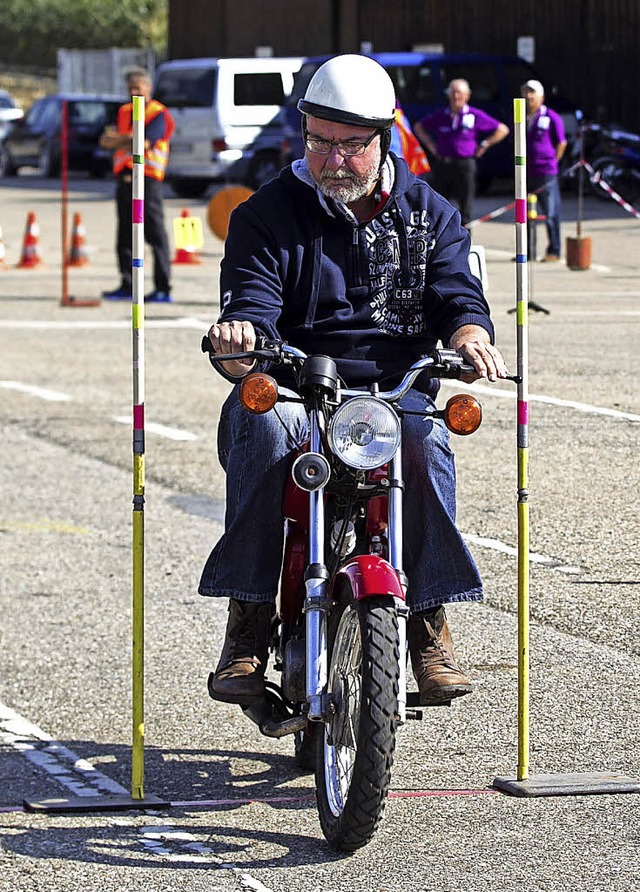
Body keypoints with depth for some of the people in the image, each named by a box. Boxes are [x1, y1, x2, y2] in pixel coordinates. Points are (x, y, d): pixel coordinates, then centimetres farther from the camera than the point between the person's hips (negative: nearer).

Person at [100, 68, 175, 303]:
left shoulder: (158, 114, -3)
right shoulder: (124, 112, 18)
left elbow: (143, 144, -16)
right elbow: (106, 141, 6)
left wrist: (118, 140, -4)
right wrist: (131, 139, -10)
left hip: (147, 179, -7)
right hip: (125, 178, 7)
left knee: (156, 234, -8)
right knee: (125, 237, 9)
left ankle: (163, 289, -9)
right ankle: (127, 285, 15)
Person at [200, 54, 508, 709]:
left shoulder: (429, 213, 13)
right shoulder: (267, 213, 7)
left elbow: (456, 293, 2)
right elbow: (251, 305, -5)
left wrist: (469, 336, -24)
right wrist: (237, 344, -31)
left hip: (395, 389, 1)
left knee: (425, 439, -34)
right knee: (265, 427, -36)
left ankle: (430, 619, -25)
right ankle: (247, 620, -34)